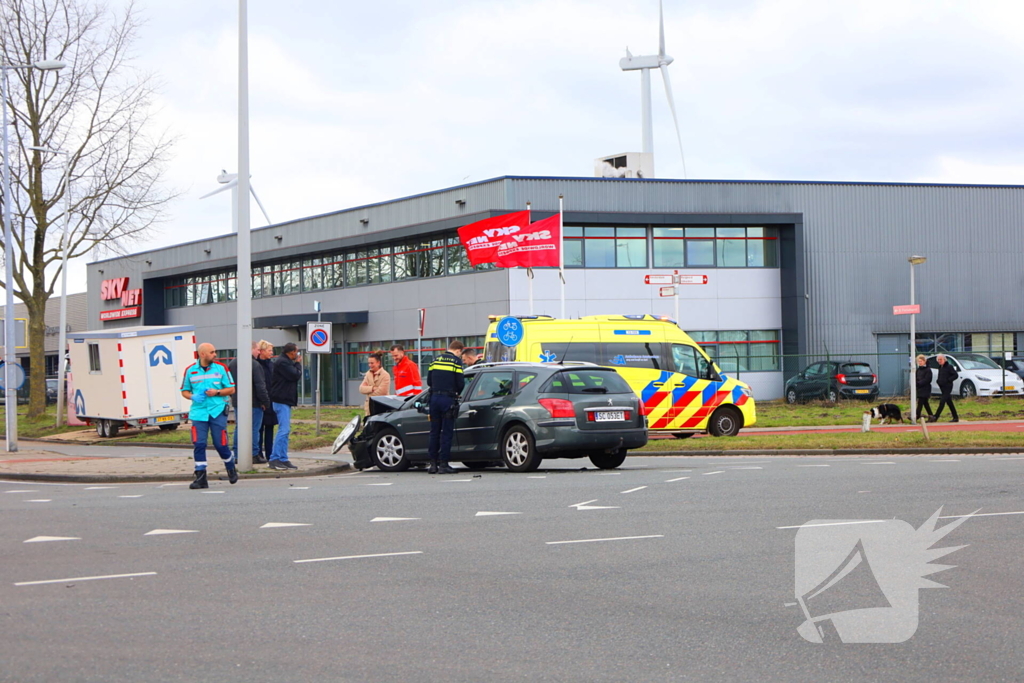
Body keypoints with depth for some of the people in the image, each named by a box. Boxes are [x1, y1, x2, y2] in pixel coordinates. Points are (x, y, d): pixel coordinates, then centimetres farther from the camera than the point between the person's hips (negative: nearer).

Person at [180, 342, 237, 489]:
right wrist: (193, 397, -8)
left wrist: (217, 392, -12)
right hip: (198, 412, 1)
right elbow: (184, 391, 14)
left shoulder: (221, 369, 4)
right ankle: (200, 477, -3)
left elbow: (231, 389, 6)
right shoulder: (190, 371, 6)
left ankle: (231, 469, 27)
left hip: (218, 412, -1)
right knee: (198, 444, -8)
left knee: (220, 444, 0)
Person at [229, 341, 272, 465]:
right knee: (254, 428, -1)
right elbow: (260, 385, -17)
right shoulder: (254, 364, -15)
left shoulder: (232, 363, 9)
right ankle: (254, 455, -1)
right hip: (253, 403, -7)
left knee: (238, 428, 11)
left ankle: (237, 455, 12)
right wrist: (265, 402, -10)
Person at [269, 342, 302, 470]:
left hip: (285, 401, 11)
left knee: (285, 431, 11)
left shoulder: (286, 362, 19)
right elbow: (296, 375, -16)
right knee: (283, 430, -13)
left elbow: (296, 375, 21)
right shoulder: (282, 362, -14)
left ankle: (283, 459, 13)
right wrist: (298, 364, -3)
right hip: (281, 401, -11)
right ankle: (274, 459, -14)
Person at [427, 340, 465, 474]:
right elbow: (460, 383, -8)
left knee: (434, 432, 11)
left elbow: (429, 381, 11)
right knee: (446, 433, 0)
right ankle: (443, 464, -2)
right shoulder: (456, 361, -5)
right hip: (448, 399, -5)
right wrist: (457, 393, 12)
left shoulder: (435, 360, 11)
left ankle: (433, 464, 12)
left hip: (435, 398, 5)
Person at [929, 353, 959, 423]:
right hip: (942, 388, 9)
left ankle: (935, 417, -19)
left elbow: (956, 375, -13)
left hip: (947, 387, -9)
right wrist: (939, 381, 7)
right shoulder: (940, 368, 15)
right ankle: (955, 417, 17)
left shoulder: (949, 367, -9)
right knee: (949, 403, 11)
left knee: (942, 402, -13)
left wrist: (948, 380, -17)